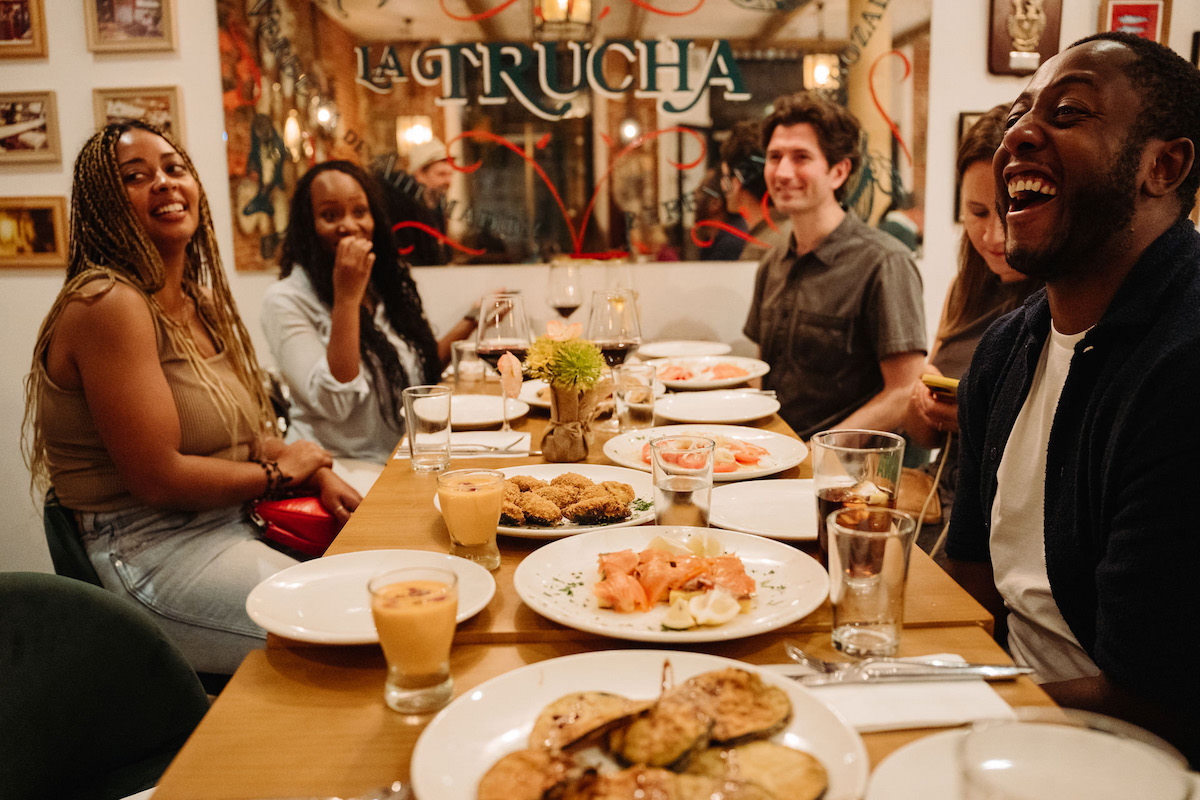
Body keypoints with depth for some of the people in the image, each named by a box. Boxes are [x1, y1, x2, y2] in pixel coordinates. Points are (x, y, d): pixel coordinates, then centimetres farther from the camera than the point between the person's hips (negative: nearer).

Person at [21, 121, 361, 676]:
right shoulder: (109, 303, -17)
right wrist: (281, 472, -8)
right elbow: (158, 478, -21)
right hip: (149, 556, -9)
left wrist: (319, 475, -1)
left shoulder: (197, 302, 12)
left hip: (229, 528, 9)